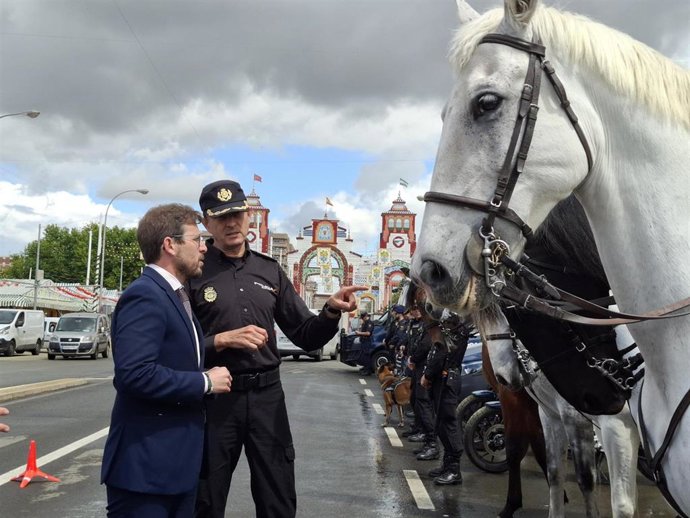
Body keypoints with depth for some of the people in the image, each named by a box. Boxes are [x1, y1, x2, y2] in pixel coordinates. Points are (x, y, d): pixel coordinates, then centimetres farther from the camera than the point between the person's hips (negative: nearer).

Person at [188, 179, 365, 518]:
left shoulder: (270, 271, 9)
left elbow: (306, 337, 8)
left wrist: (331, 312, -9)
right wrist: (221, 341, -21)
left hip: (267, 396, 3)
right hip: (215, 397, -3)